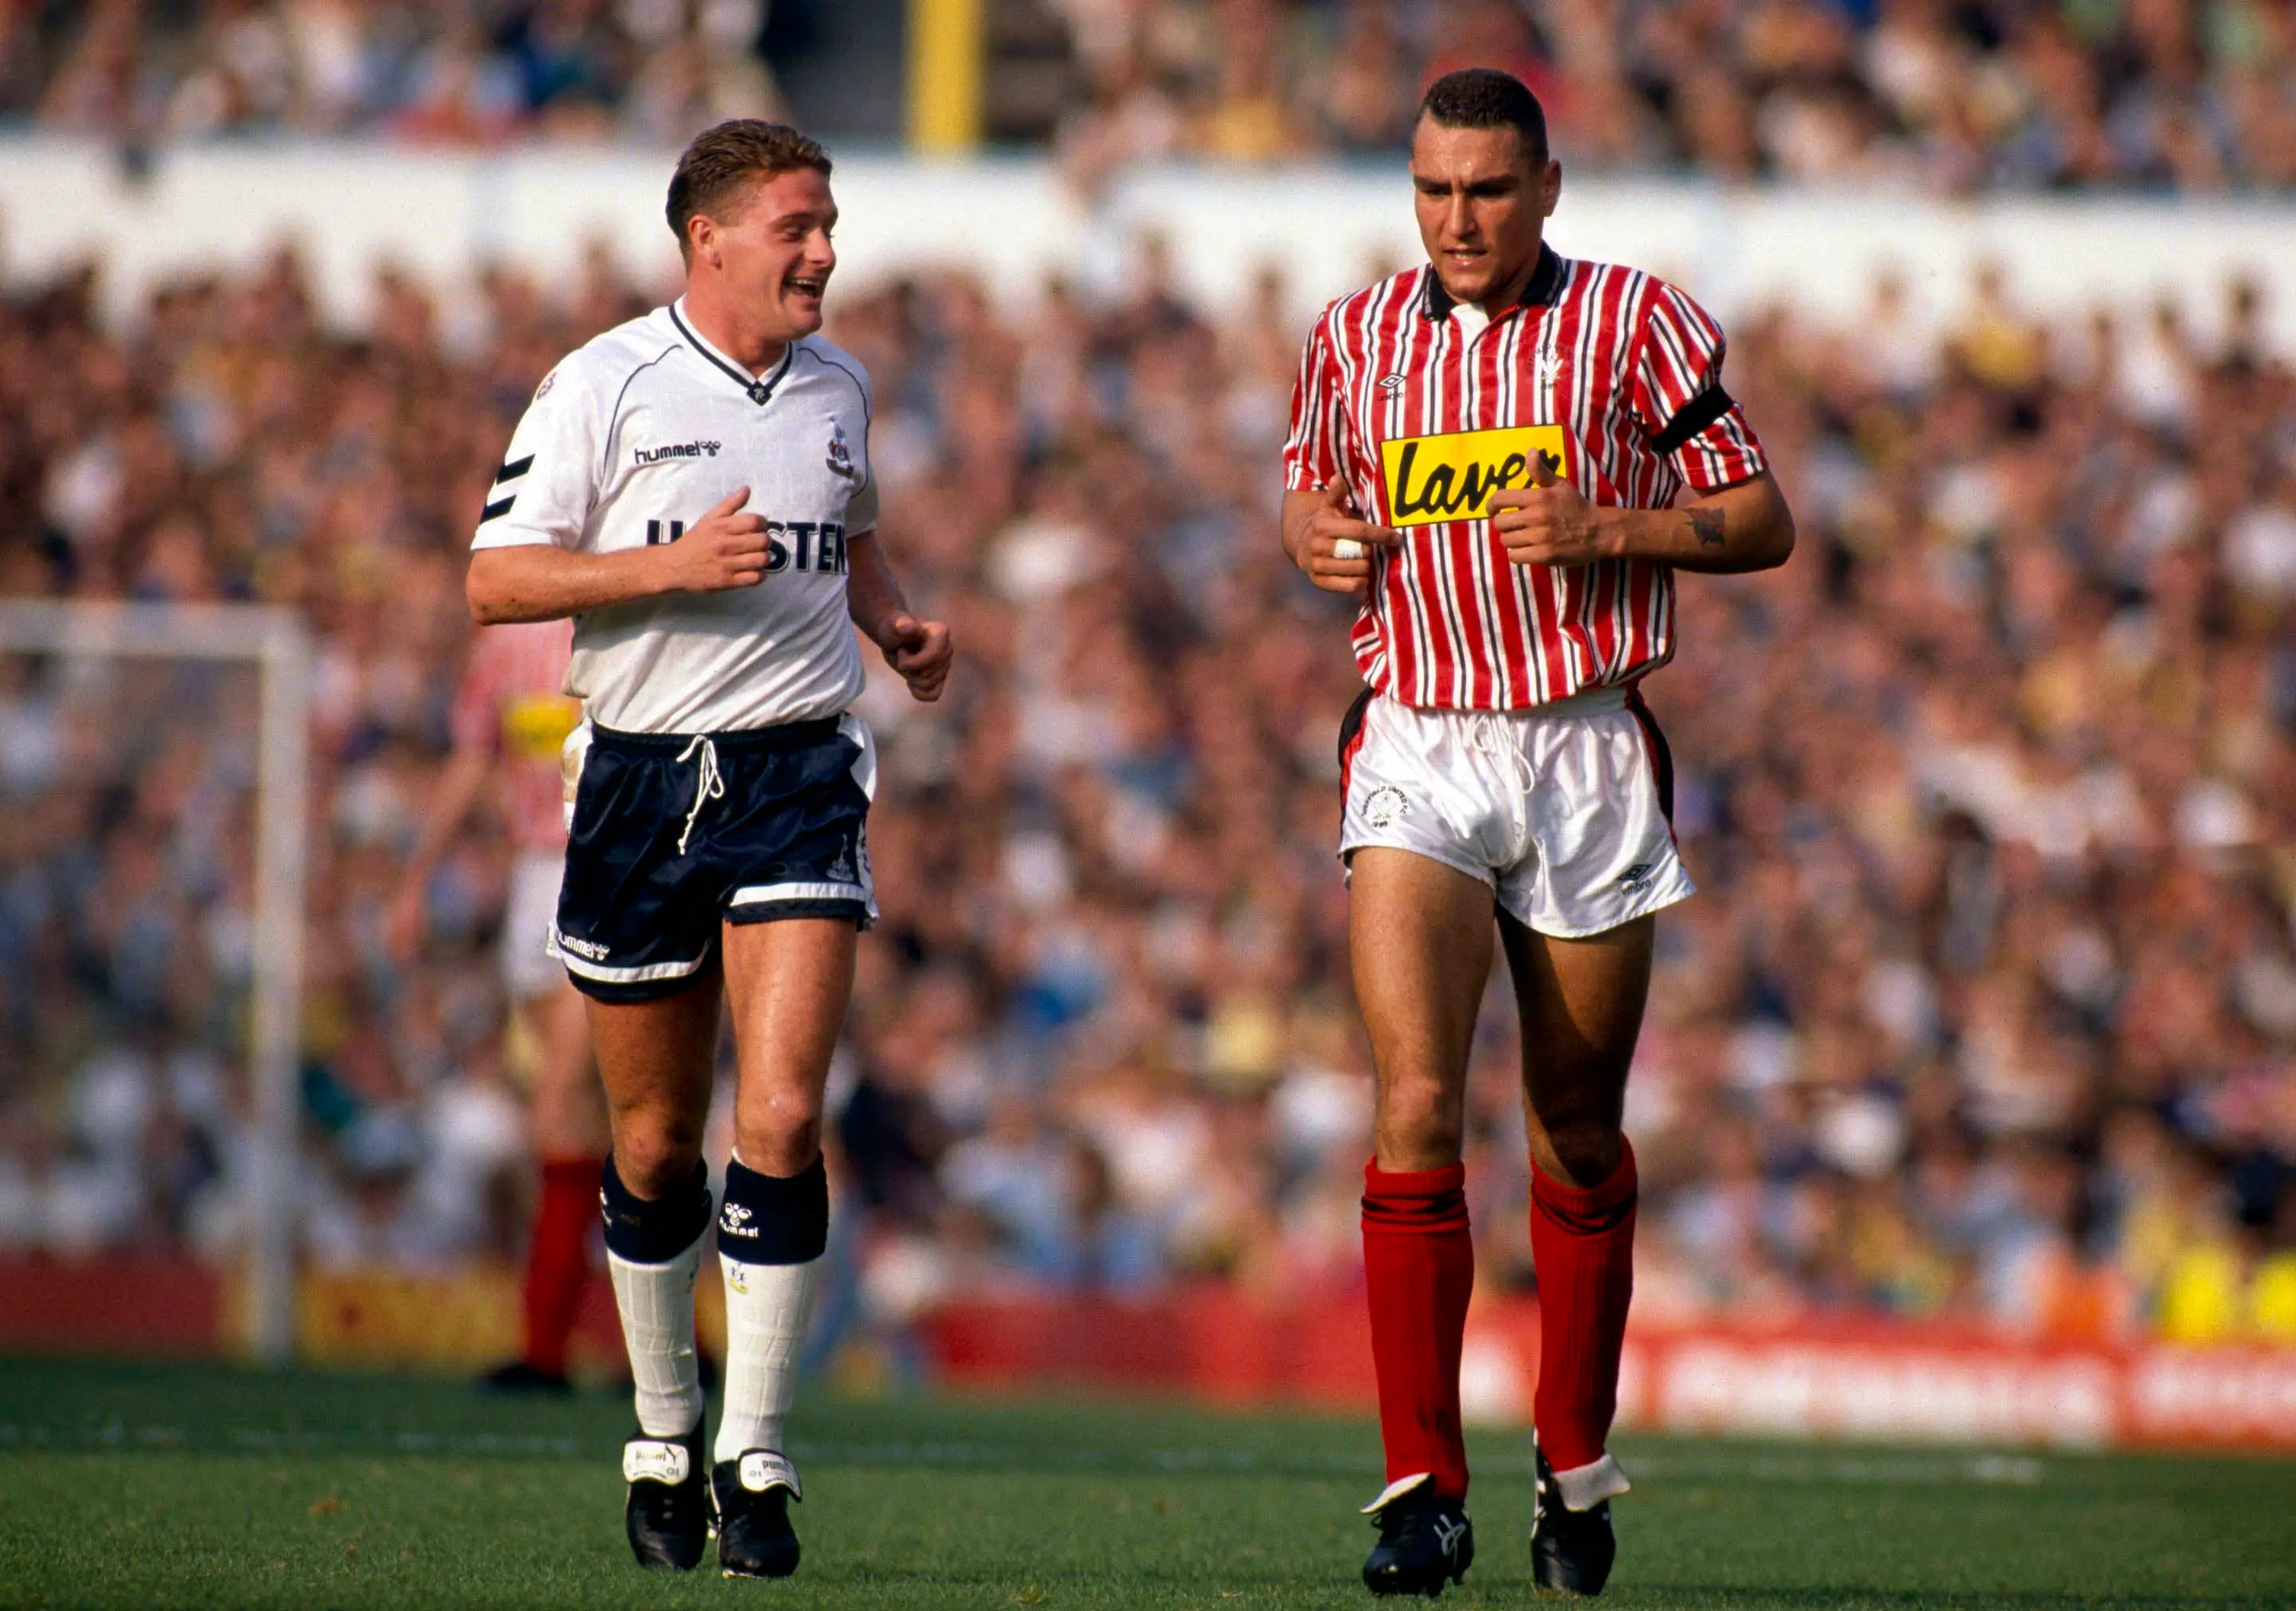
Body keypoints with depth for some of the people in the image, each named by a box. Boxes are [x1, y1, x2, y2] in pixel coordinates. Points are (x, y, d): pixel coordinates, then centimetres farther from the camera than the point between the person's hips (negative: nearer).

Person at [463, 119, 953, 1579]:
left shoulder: (837, 387, 10)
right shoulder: (604, 387, -5)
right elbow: (496, 579, -8)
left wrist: (895, 622, 9)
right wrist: (672, 566, -18)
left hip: (800, 772, 2)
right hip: (641, 779, -2)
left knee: (780, 1118, -13)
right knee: (654, 1142, 7)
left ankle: (756, 1457, -8)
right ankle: (665, 1429, 28)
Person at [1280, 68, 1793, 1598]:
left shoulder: (1636, 322, -3)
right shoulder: (1356, 336, 7)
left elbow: (1762, 524, 0)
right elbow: (1309, 495, 23)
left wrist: (1605, 527, -16)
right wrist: (1325, 540, -1)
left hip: (1588, 748, -1)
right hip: (1419, 744, 1)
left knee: (1579, 1127, 8)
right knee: (1417, 1098, -15)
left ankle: (1577, 1464, 25)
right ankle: (1425, 1487, -15)